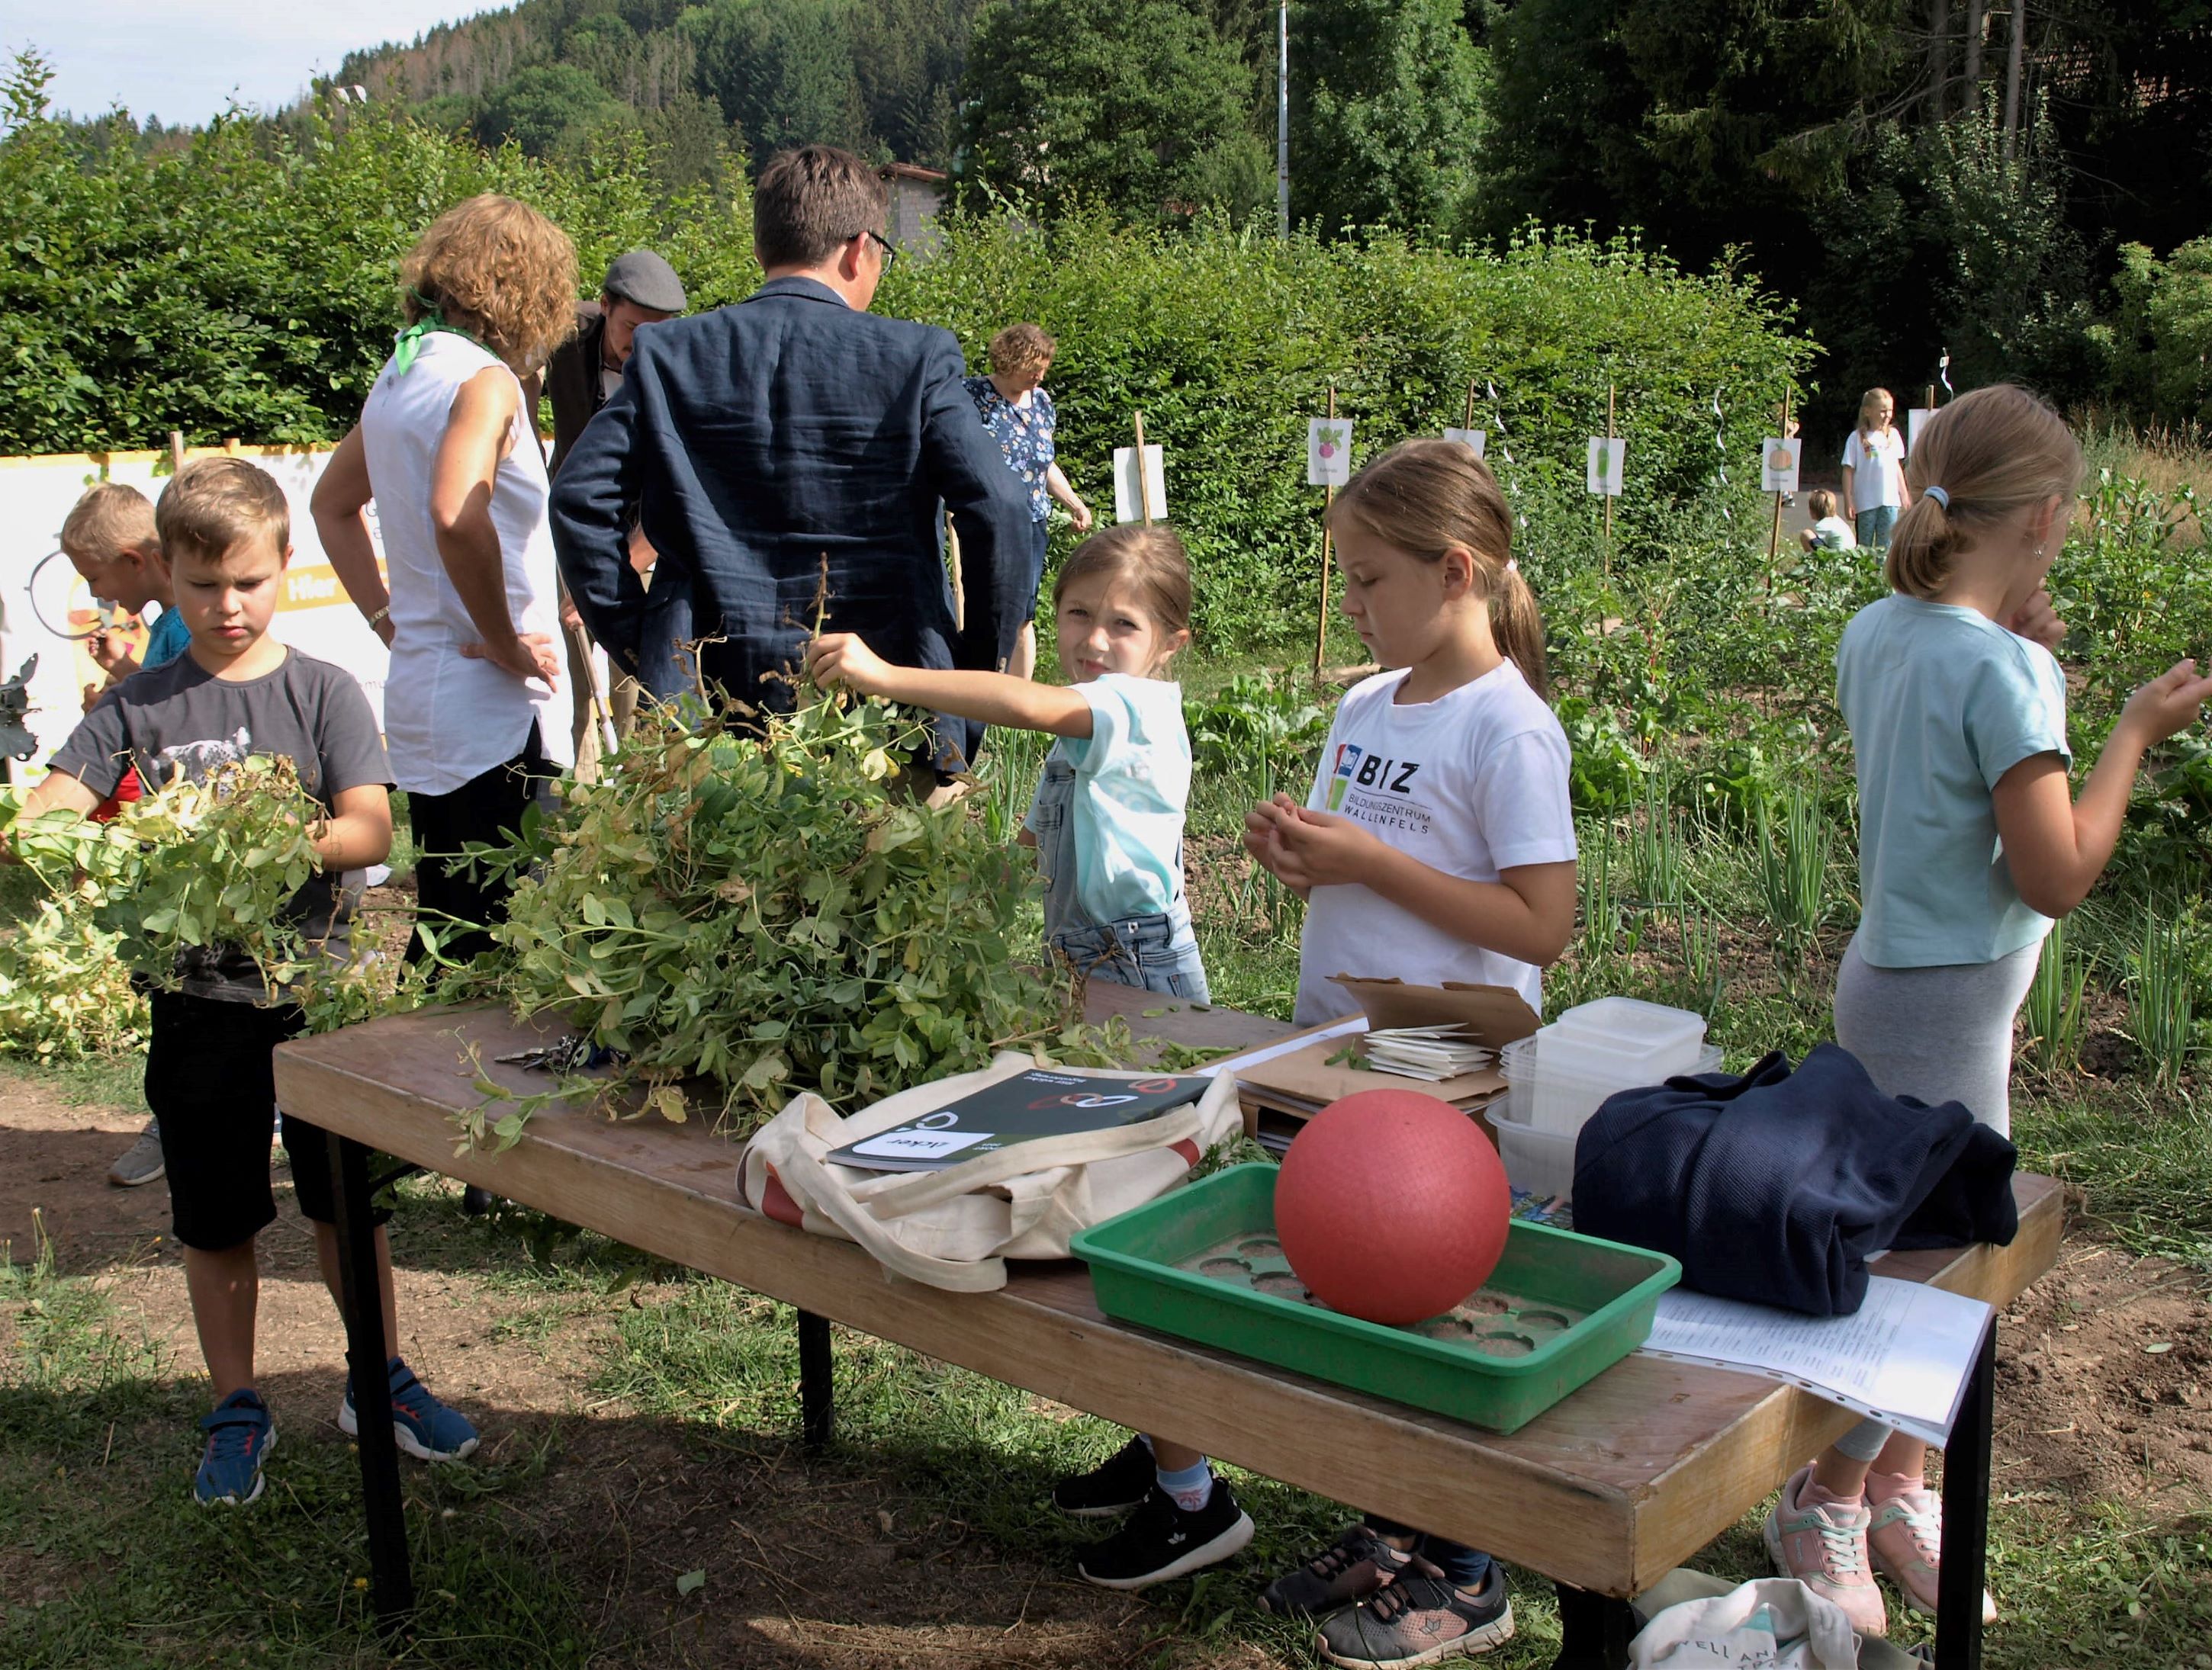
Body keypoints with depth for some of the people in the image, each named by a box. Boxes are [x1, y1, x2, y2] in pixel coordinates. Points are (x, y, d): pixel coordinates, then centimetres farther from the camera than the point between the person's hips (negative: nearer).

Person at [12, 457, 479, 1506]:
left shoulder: (323, 692, -2)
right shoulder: (138, 705, 2)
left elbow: (371, 830, -11)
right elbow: (49, 811, -6)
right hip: (200, 997, 1)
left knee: (348, 1202, 11)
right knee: (216, 1222, 11)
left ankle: (380, 1380, 30)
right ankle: (236, 1409, 28)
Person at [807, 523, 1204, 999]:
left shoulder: (1141, 704, -14)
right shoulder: (1076, 739, 19)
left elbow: (1026, 705, -31)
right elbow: (1035, 841, 23)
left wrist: (886, 677, -33)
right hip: (1076, 967, 8)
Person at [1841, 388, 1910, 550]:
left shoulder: (1893, 435, 8)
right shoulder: (1857, 438, -5)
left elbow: (1897, 468, 16)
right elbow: (1848, 471, -4)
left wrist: (1905, 496, 17)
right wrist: (1848, 502, -8)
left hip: (1890, 500, 3)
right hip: (1866, 502, -3)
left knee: (1886, 547, 4)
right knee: (1864, 547, 4)